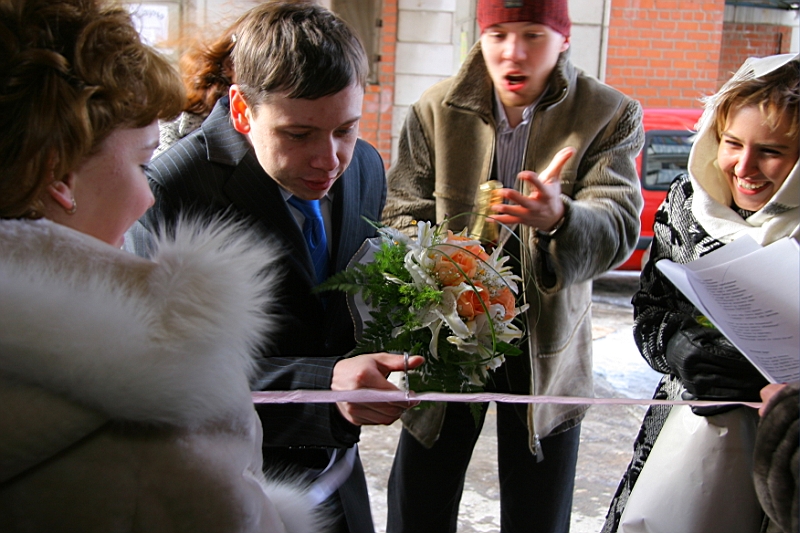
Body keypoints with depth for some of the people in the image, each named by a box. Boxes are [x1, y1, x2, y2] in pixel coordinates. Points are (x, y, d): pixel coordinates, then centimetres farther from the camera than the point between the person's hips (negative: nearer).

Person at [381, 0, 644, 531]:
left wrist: (559, 217, -42)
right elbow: (404, 212, 0)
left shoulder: (610, 116, -8)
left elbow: (620, 227, -20)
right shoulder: (436, 109, -3)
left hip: (547, 344, -1)